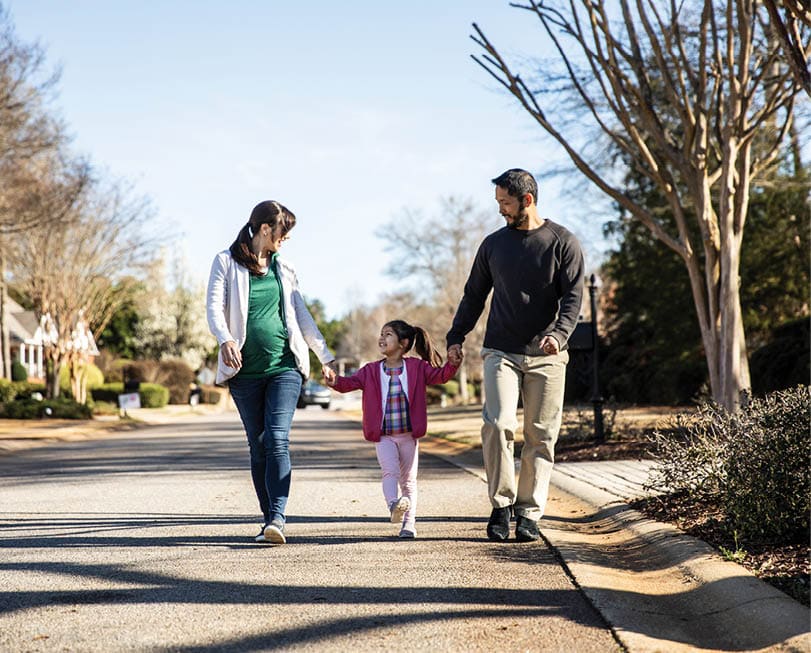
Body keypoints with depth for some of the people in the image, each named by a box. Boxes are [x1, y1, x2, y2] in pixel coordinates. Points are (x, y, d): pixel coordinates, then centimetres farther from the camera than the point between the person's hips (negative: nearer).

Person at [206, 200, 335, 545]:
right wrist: (225, 340, -26)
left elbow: (302, 315, 20)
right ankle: (270, 520, 11)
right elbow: (214, 307, -6)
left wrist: (326, 357, 19)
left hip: (284, 366, 1)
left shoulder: (282, 268, 15)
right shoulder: (227, 262, 5)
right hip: (245, 371, -1)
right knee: (258, 447, 3)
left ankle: (277, 518, -23)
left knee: (277, 439, -15)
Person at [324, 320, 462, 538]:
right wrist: (336, 381, -30)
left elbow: (438, 375, -5)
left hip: (408, 435, 0)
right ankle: (394, 506, -38)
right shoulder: (371, 371, 2)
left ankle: (409, 523, 14)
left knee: (408, 479, 8)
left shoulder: (417, 367, 1)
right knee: (390, 471, -21)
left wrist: (452, 365, -25)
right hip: (383, 436, 0)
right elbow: (353, 382, -9)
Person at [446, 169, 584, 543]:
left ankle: (529, 514, 7)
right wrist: (456, 337, 8)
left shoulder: (563, 243, 3)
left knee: (540, 437, 0)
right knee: (497, 424, -16)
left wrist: (559, 333, -21)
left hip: (546, 357, -1)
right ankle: (501, 504, -4)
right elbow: (474, 295, 18)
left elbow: (573, 296, -4)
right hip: (501, 352, 1)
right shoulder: (493, 244, 13)